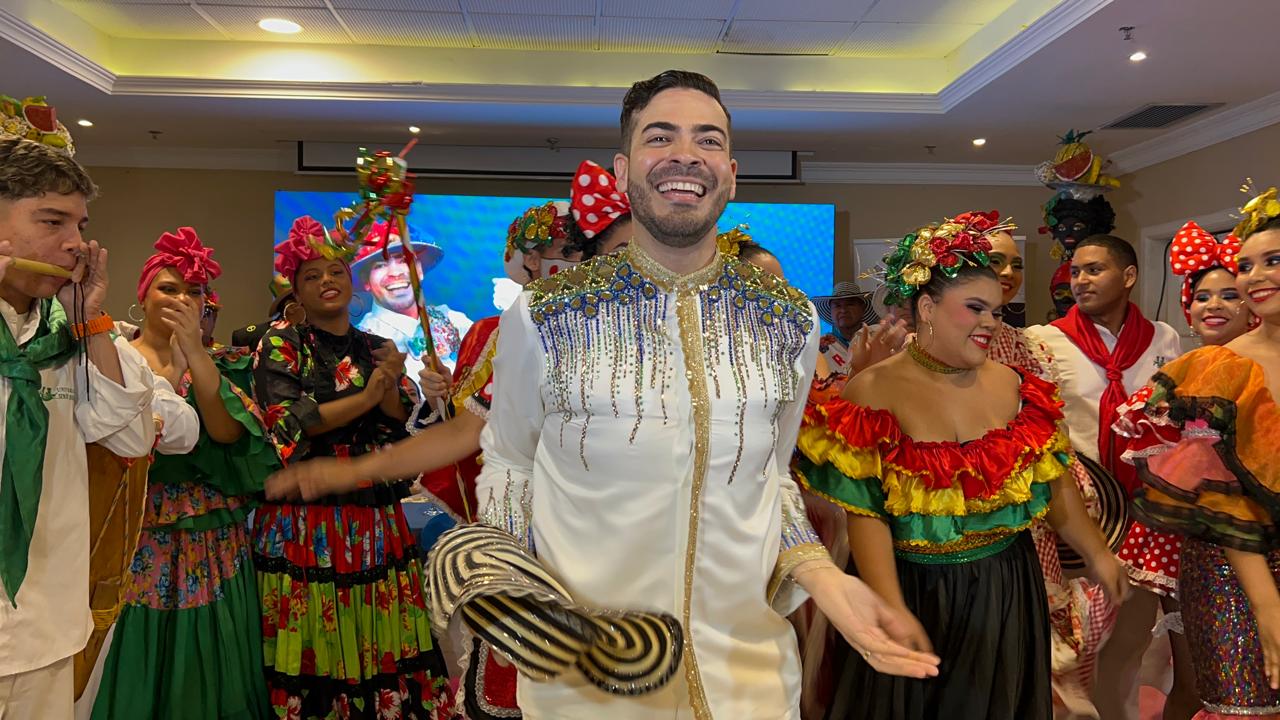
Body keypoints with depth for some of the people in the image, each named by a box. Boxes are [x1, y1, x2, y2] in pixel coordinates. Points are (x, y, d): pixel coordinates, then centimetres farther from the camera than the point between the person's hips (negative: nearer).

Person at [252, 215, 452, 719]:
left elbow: (415, 428, 5)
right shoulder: (280, 343, 2)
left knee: (383, 646, 4)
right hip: (304, 521, -3)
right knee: (312, 653, 0)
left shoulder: (379, 350, 12)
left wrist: (391, 388, -13)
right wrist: (365, 398, -10)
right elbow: (288, 422, -11)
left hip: (377, 521, 3)